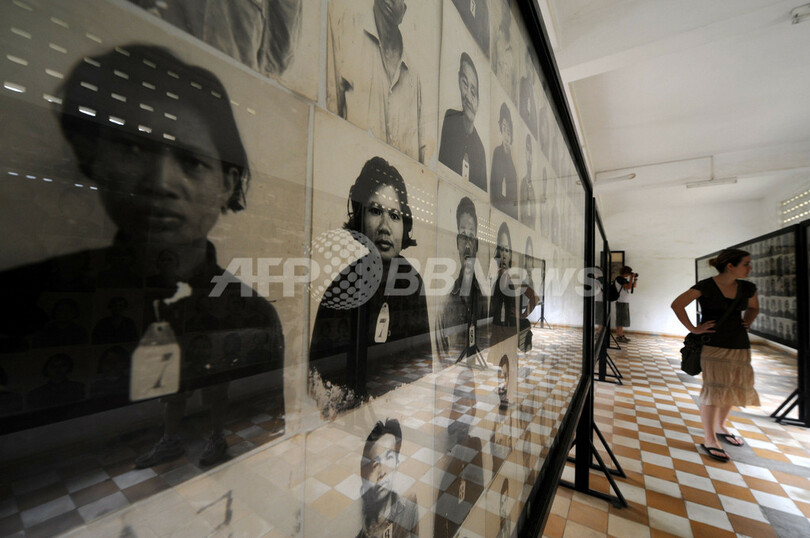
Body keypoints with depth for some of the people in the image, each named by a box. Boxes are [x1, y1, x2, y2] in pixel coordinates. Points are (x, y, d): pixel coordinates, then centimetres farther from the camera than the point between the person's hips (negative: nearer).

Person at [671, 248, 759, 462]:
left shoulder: (747, 288, 7)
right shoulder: (706, 286, -13)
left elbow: (753, 308, 27)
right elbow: (677, 304, -18)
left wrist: (747, 323, 9)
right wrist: (693, 329, -16)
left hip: (740, 345, 7)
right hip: (714, 345, -7)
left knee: (734, 388, 14)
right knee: (714, 389, -5)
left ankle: (720, 426, 35)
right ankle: (709, 439, 5)